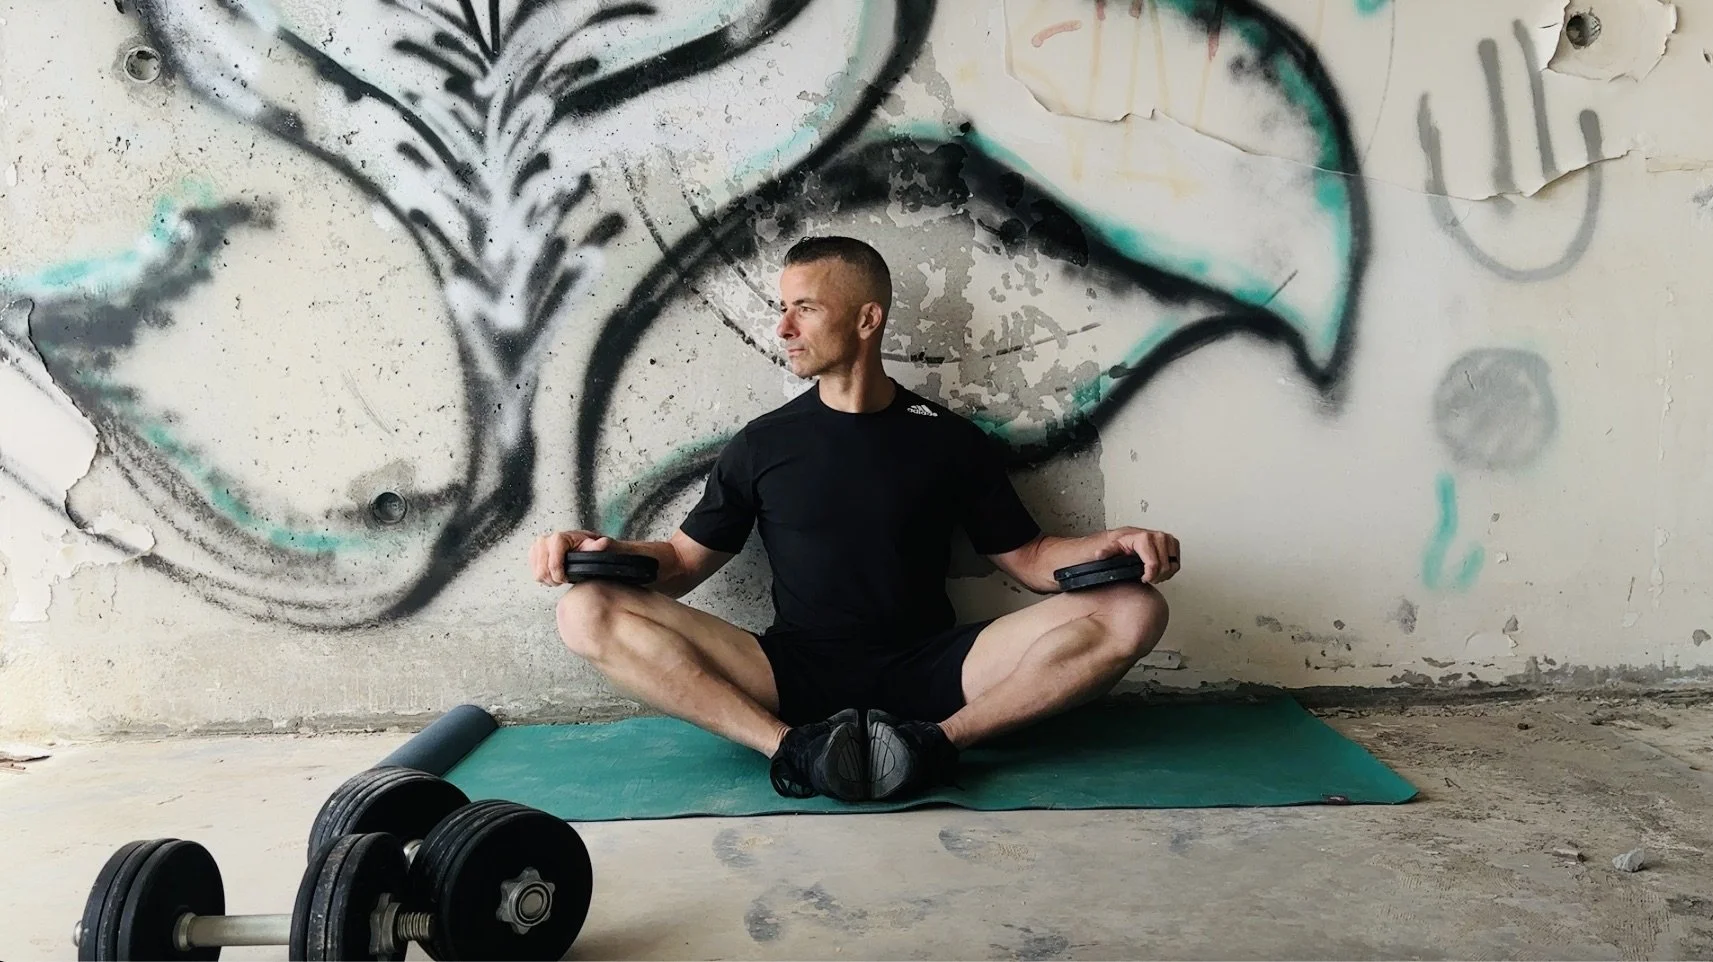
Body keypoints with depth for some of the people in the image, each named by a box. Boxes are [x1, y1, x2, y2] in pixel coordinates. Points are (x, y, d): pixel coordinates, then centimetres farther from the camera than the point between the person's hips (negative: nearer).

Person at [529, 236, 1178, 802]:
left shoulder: (951, 442, 8)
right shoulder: (761, 445, 9)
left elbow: (1028, 558, 9)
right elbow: (684, 561, 11)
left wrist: (1109, 545, -11)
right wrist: (603, 549, -9)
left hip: (926, 672, 0)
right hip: (794, 674, 1)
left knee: (1132, 613, -20)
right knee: (588, 613, -20)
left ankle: (936, 740, -30)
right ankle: (788, 744, -30)